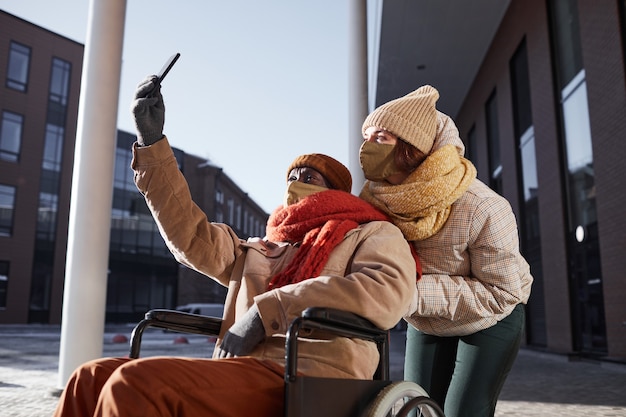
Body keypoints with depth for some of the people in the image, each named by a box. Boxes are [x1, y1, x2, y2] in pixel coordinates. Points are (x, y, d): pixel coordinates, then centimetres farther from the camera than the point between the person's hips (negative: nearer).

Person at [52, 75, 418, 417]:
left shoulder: (372, 233, 11)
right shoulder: (260, 251, 27)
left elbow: (389, 292, -11)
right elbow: (191, 237, 17)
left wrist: (266, 310, -13)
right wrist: (152, 142, 15)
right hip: (241, 375, 6)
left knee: (135, 382, -25)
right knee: (92, 378, -10)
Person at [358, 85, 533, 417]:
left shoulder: (482, 210, -34)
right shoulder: (373, 199, -20)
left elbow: (502, 293, -29)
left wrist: (416, 291, -39)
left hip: (490, 321, -4)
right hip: (425, 325, 4)